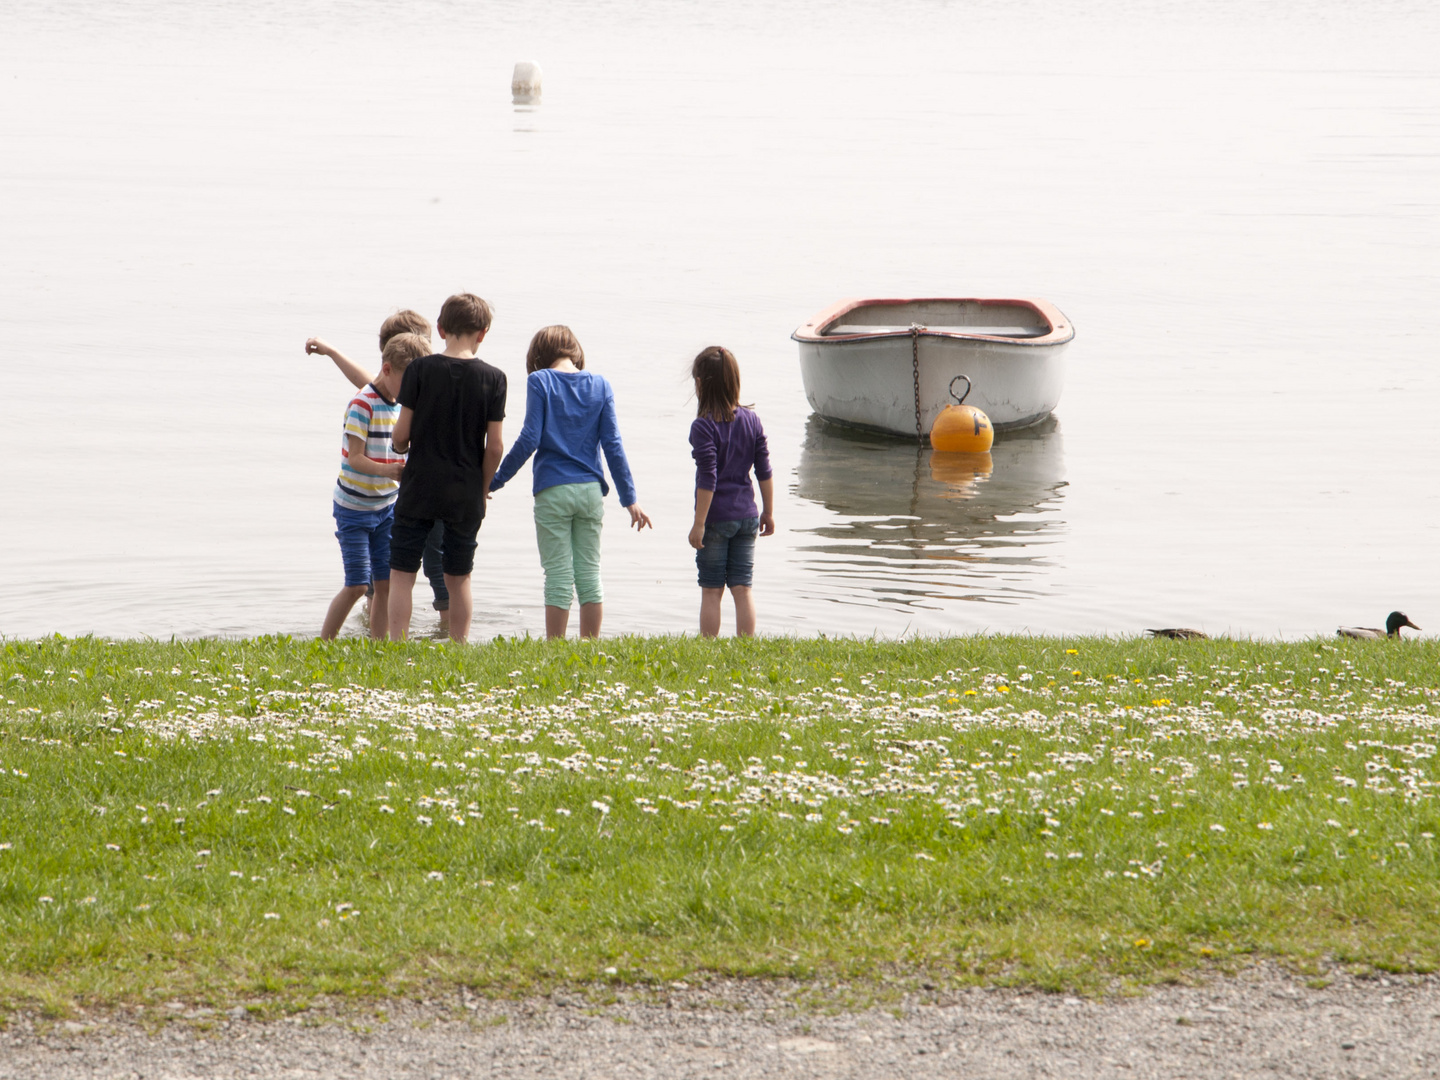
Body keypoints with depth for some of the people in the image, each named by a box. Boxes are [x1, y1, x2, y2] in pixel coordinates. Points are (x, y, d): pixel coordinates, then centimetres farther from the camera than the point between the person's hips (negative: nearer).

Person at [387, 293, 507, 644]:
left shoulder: (420, 369, -7)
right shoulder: (493, 378, -4)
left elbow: (401, 435, -6)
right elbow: (494, 447, -3)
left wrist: (400, 447, 18)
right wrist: (483, 490, 11)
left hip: (419, 488, -2)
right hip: (465, 495, 2)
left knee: (402, 573, 4)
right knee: (458, 578, 12)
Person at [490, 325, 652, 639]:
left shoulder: (540, 381, -3)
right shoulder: (600, 386, 7)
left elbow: (529, 440, -9)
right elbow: (613, 445, 4)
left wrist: (495, 481, 0)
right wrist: (630, 498, 6)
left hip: (553, 492, -3)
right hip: (591, 490, 3)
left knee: (559, 577, -1)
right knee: (589, 574, 9)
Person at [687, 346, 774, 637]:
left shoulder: (703, 426, -14)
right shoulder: (751, 420, 2)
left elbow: (708, 480, -17)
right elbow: (764, 471, 6)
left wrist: (699, 523, -13)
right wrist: (768, 512, 15)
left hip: (716, 517, -5)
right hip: (746, 516, 5)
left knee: (711, 591, 3)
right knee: (742, 588, 7)